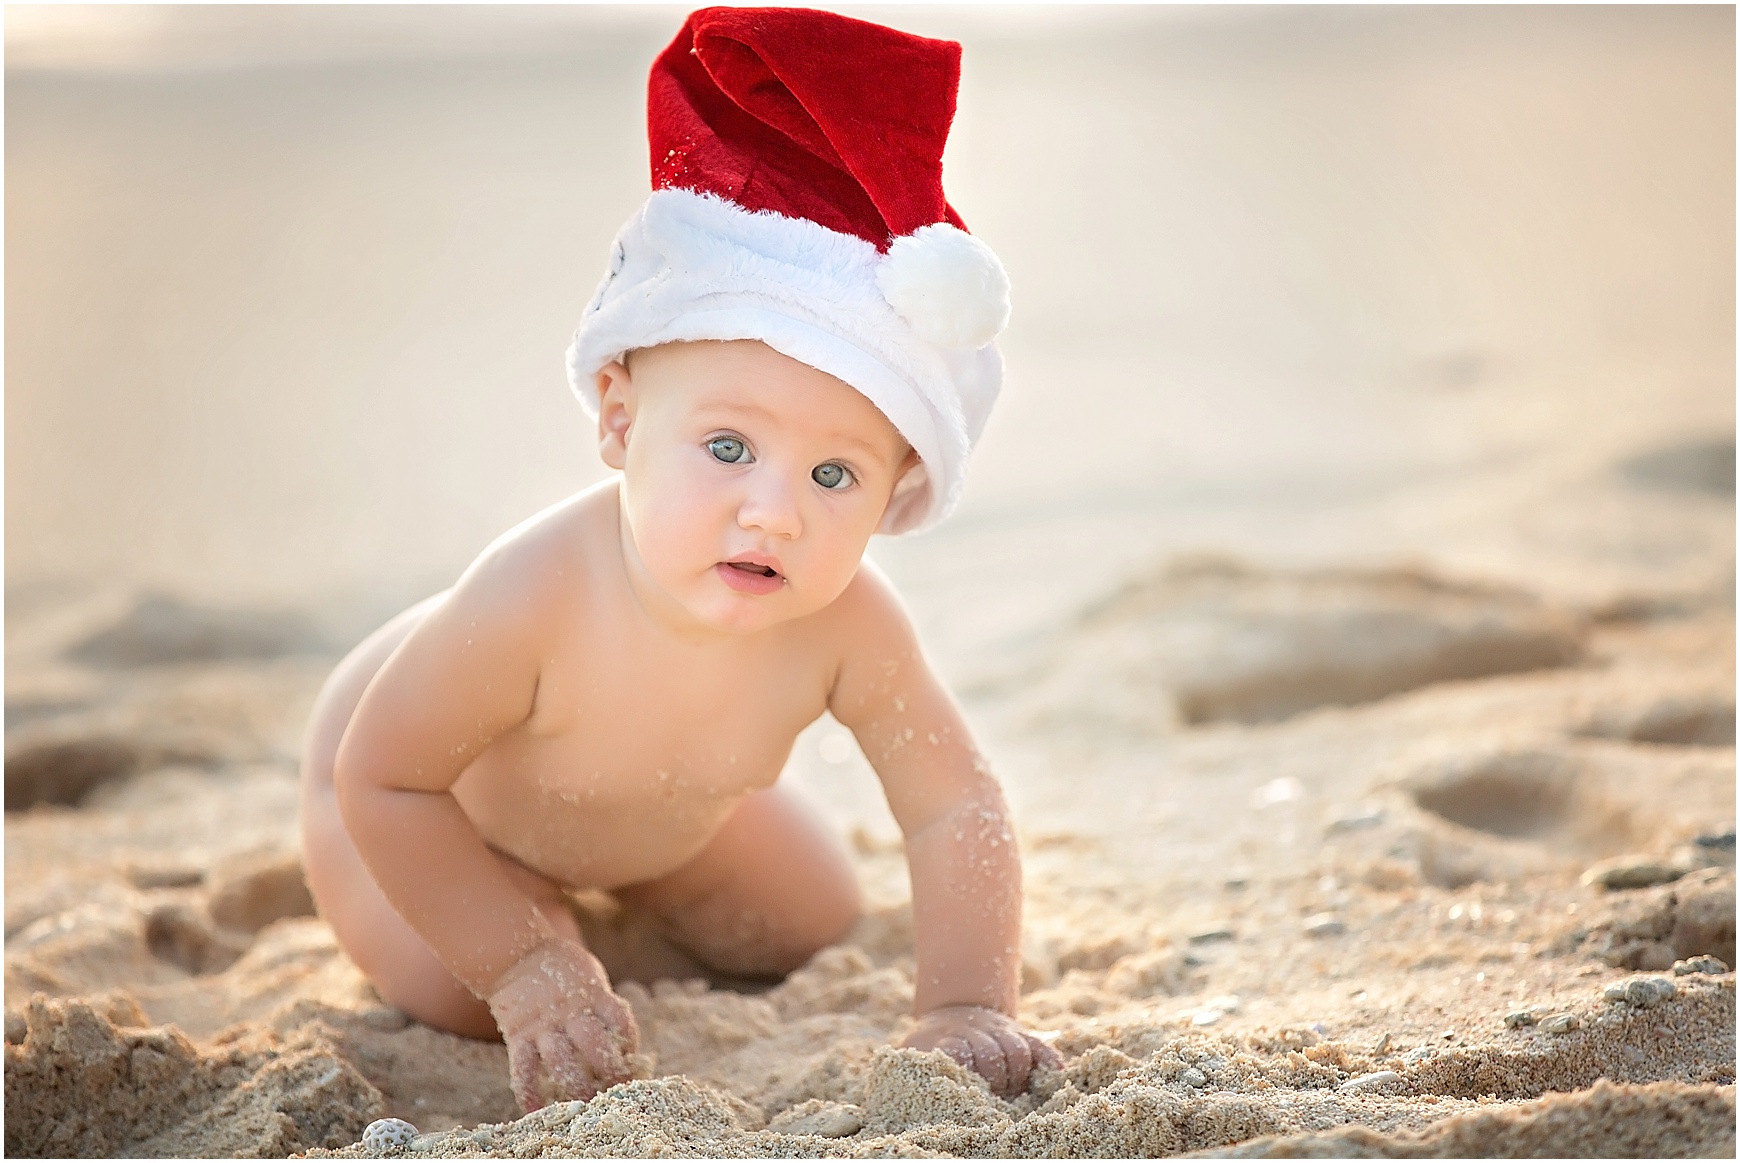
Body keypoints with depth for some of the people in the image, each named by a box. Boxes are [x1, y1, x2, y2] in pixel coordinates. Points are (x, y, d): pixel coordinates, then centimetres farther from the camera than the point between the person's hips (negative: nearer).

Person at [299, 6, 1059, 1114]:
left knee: (811, 923, 11)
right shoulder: (533, 601, -47)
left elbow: (956, 805, -25)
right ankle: (543, 914, 17)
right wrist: (527, 970, -33)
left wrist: (965, 1009, -33)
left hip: (662, 803, 4)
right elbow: (381, 780, -33)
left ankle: (604, 871, 36)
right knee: (459, 995, -18)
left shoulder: (848, 624, -36)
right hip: (423, 761, -3)